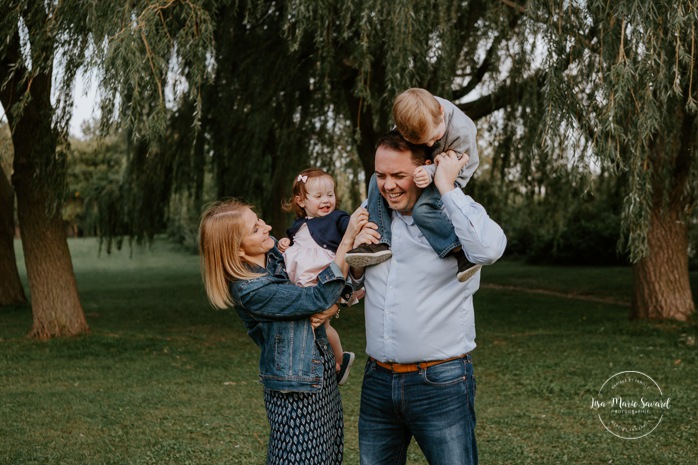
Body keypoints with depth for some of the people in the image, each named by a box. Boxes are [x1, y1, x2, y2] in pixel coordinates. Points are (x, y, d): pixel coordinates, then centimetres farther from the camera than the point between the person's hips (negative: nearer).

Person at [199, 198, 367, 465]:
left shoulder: (276, 251, 0)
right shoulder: (250, 292, -22)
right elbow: (321, 297, -23)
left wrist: (330, 307, -16)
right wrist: (347, 240, -26)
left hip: (323, 378, 8)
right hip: (296, 394, -8)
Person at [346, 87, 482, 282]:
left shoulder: (461, 131, -33)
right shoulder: (408, 123, -21)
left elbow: (463, 167, -23)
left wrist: (431, 173, -39)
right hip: (421, 165, 6)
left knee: (422, 209, -31)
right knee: (377, 181, -12)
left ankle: (462, 250, -23)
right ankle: (381, 242, -16)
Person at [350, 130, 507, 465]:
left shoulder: (454, 211, -8)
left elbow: (489, 249, -31)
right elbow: (352, 284, 19)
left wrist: (446, 186, -22)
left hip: (441, 382, -5)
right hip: (378, 379, 5)